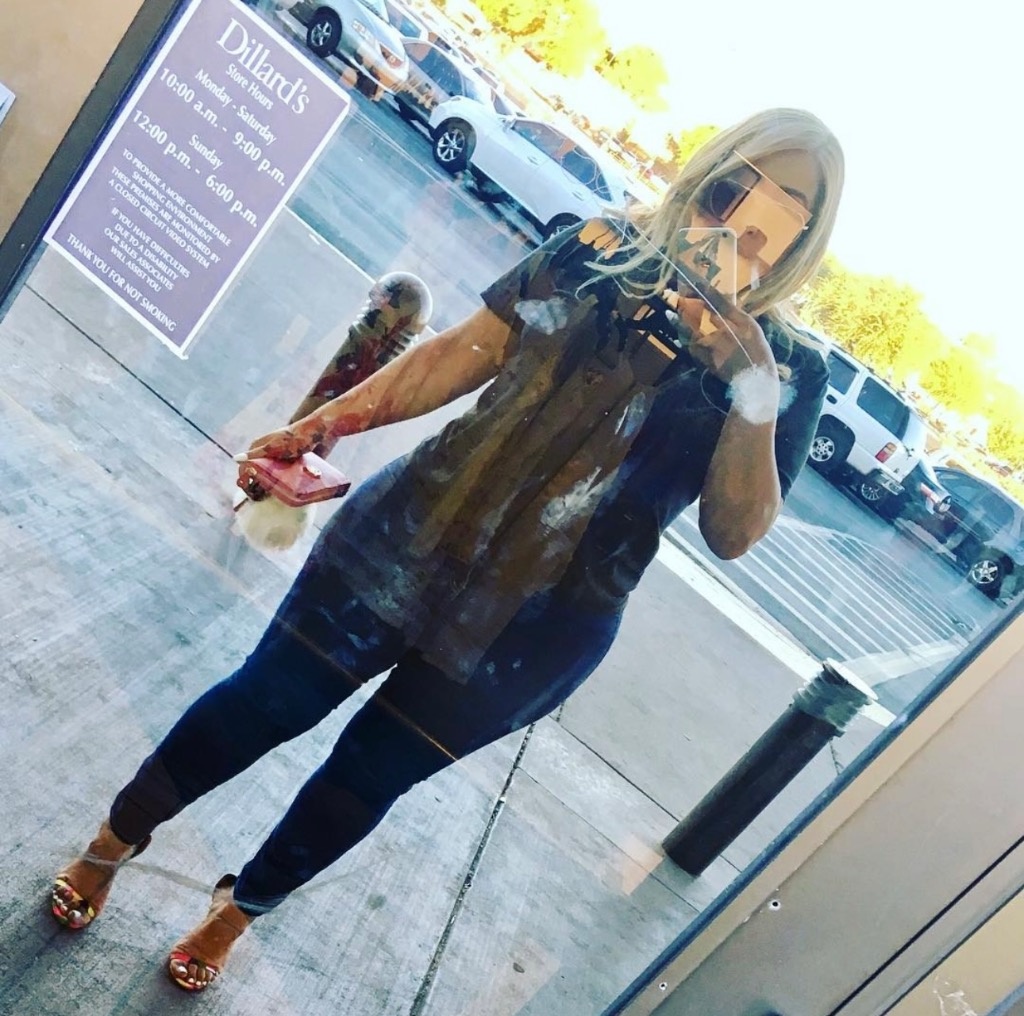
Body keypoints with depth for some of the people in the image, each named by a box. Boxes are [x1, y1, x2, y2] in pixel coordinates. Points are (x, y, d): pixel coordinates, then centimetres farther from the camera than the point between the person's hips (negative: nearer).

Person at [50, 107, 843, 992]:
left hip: (531, 631, -1)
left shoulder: (790, 370, -4)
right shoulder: (600, 251, -1)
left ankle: (238, 909, 44)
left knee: (368, 774, 13)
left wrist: (755, 395, -25)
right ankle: (113, 843, 39)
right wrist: (324, 425, -4)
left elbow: (733, 532, -10)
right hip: (410, 536, 1)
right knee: (265, 701, 10)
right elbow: (465, 352, 2)